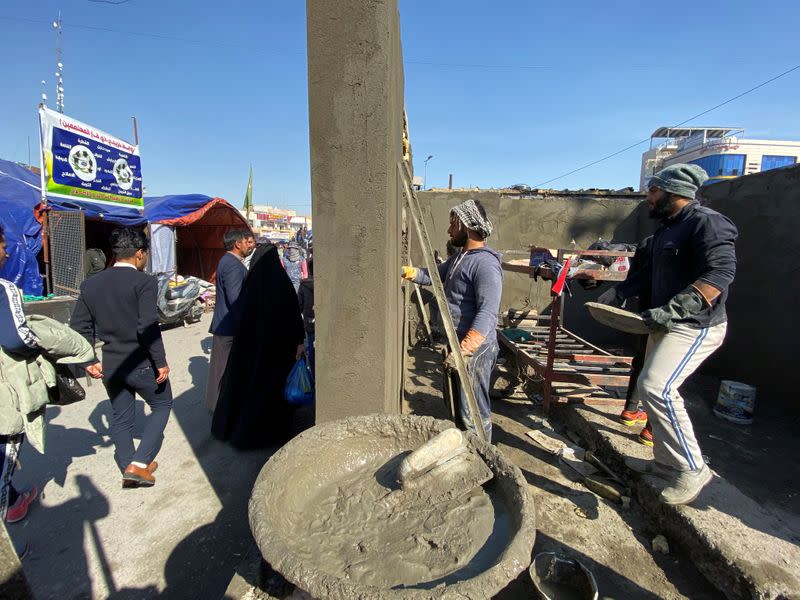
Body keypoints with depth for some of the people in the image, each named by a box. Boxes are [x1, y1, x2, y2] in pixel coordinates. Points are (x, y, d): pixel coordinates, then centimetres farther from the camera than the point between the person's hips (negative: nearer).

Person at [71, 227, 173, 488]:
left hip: (109, 366, 6)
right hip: (141, 363, -6)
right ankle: (139, 463, 8)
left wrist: (89, 361, 14)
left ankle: (128, 469, 30)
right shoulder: (144, 282, -15)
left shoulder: (91, 284, 5)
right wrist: (161, 362, -14)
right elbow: (148, 327, -22)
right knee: (162, 405, 16)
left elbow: (79, 328, 6)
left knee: (121, 417, 19)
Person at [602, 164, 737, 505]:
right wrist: (622, 291, 16)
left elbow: (720, 273, -25)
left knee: (655, 387, -22)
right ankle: (666, 463, 28)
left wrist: (672, 309, -35)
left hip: (695, 326, -10)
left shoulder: (707, 222, -13)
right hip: (667, 324, 10)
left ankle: (692, 470, -5)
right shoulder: (668, 228, 17)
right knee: (652, 388, 12)